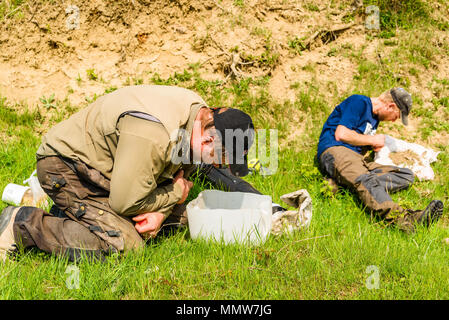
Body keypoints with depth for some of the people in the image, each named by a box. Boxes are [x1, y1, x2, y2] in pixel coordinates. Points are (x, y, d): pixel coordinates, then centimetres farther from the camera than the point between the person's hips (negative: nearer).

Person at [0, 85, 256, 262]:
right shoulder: (154, 135, -36)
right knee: (124, 243, -23)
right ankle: (23, 223, -11)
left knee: (178, 216, 10)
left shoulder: (200, 114, -7)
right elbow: (126, 202, -27)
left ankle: (70, 209, 15)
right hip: (65, 165, -10)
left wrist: (161, 211, -13)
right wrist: (175, 193, -14)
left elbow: (179, 175, 6)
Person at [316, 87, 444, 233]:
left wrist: (374, 145, 14)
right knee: (365, 180, -37)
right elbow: (341, 135, -13)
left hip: (358, 160, 9)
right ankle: (404, 219, -65)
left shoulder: (375, 117, 25)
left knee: (406, 175, -9)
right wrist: (373, 140, -2)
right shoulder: (359, 102, -2)